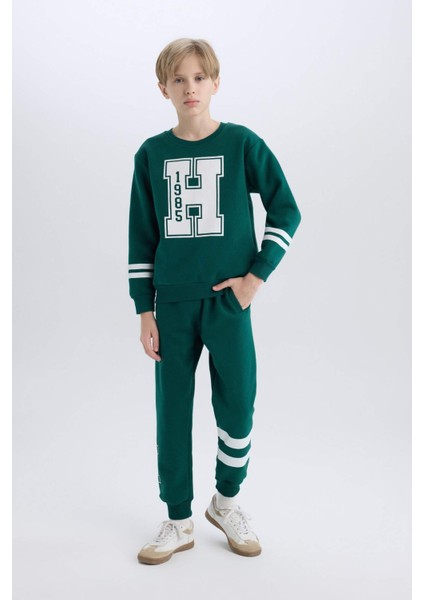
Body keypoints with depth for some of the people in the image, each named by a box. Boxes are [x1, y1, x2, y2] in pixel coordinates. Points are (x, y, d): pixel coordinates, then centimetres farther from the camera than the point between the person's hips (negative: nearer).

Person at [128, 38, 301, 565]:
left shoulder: (242, 143, -1)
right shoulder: (151, 154, 4)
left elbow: (286, 211, 2)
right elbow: (141, 237, 6)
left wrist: (257, 275, -6)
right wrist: (145, 310, 3)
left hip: (228, 300, -1)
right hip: (172, 304, 2)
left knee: (238, 407, 5)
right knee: (172, 412, 7)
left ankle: (226, 502, 32)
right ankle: (178, 522, 26)